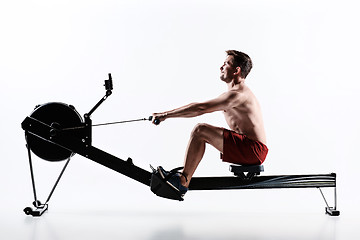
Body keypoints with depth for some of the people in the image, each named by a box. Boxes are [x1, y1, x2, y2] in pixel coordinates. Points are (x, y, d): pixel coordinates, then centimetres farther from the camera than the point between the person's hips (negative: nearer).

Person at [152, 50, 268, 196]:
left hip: (254, 151, -11)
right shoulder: (237, 91, 17)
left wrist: (166, 115, -17)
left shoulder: (237, 94, -16)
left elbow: (201, 109, -22)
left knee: (200, 130, -17)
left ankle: (183, 182, -13)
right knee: (201, 133, 14)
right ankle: (184, 175, 10)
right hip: (249, 149, 11)